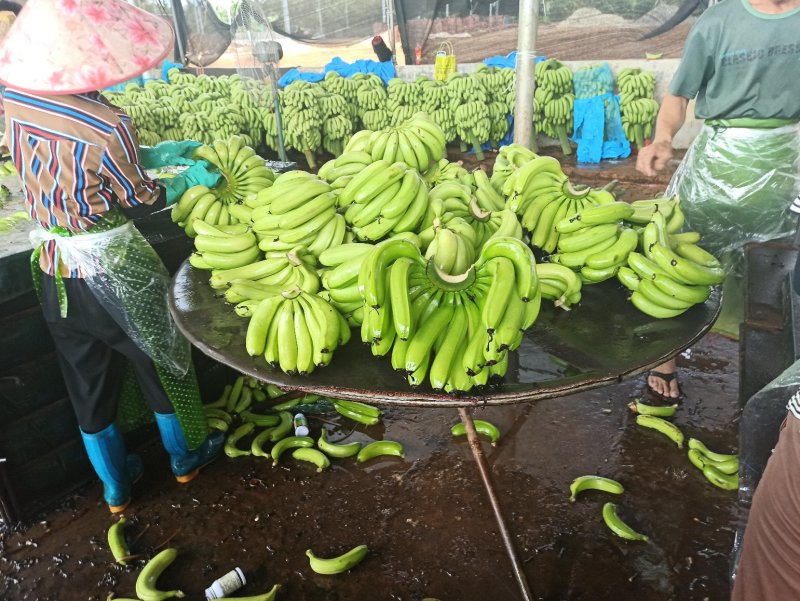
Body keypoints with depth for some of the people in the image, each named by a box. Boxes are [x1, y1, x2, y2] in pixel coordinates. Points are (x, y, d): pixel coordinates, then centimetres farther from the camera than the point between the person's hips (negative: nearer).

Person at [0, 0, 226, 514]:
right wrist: (190, 179, 3)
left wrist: (153, 154, 10)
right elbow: (142, 203, -12)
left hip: (54, 271, 6)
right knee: (162, 361, 18)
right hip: (113, 271, -6)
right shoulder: (108, 126, -25)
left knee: (88, 380, 19)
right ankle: (187, 456, 40)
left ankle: (116, 486, 39)